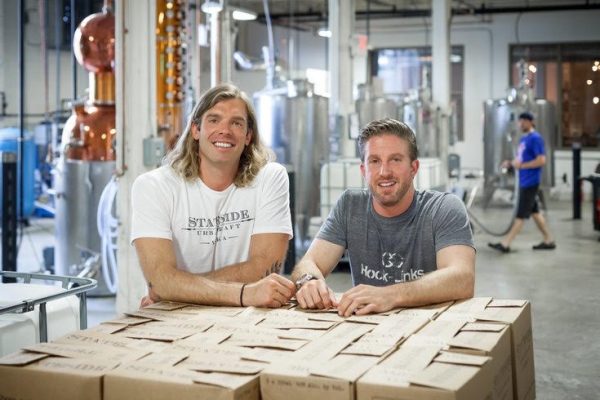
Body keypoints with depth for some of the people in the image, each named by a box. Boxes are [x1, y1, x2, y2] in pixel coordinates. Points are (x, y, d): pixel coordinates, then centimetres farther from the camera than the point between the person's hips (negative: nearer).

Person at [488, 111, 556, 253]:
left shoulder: (535, 138, -13)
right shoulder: (523, 139, 15)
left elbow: (541, 160, -20)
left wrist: (521, 165, -20)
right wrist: (511, 163, 4)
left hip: (530, 182, -10)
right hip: (524, 181, 10)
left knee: (521, 215, -6)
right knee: (534, 212, 14)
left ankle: (505, 244, -6)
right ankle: (548, 240, 21)